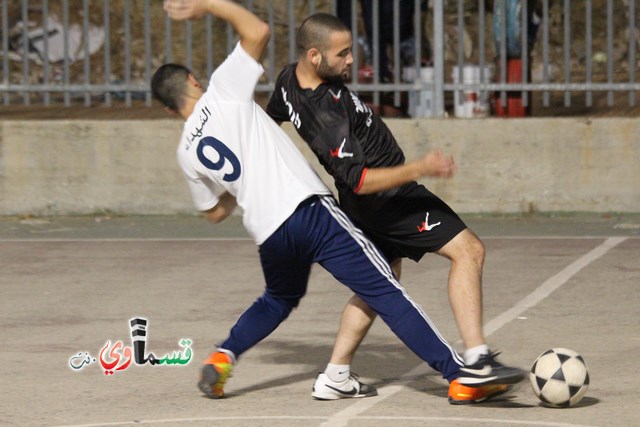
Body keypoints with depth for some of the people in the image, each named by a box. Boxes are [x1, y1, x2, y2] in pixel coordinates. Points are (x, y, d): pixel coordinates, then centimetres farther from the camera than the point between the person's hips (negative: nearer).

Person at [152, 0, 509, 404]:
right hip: (308, 208, -5)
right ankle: (460, 374, -9)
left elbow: (216, 212, 28)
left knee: (279, 299, 35)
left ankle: (222, 357, 18)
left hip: (268, 234, 5)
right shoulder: (221, 93, 2)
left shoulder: (187, 152, 16)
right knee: (386, 291, -4)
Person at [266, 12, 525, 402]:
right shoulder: (325, 115, -31)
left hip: (367, 207, 10)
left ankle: (334, 375, 24)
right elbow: (359, 181, -32)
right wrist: (418, 168, -34)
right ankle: (477, 362, -22)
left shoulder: (290, 79, -2)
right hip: (388, 197, -10)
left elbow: (271, 118, 21)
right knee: (468, 250, -14)